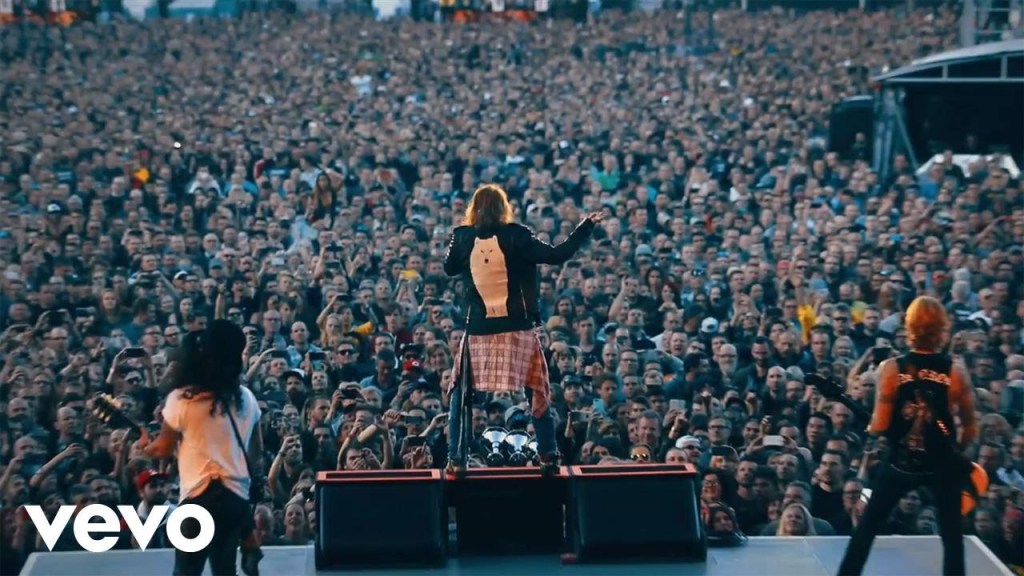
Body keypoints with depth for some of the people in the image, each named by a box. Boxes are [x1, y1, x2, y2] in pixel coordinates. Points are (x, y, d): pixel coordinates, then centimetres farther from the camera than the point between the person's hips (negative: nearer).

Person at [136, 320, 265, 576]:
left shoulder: (182, 399, -9)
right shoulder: (246, 398, 6)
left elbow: (163, 449, 4)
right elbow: (257, 451, 15)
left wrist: (144, 445, 24)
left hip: (200, 494, -5)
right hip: (237, 494, 5)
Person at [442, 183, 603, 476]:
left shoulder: (463, 237, -3)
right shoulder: (516, 235, -9)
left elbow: (450, 268, 14)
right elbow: (557, 255, -10)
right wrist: (587, 226, -2)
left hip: (479, 330, 1)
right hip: (518, 328, -1)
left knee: (461, 394, 12)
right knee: (537, 392, 12)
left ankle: (456, 459, 7)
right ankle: (548, 455, 10)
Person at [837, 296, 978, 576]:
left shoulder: (891, 369, -11)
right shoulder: (956, 372, -8)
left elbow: (879, 427, -11)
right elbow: (970, 430, -1)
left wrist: (871, 425, 11)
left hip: (902, 462, 0)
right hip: (943, 464, 0)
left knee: (866, 529, 13)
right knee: (952, 536, 10)